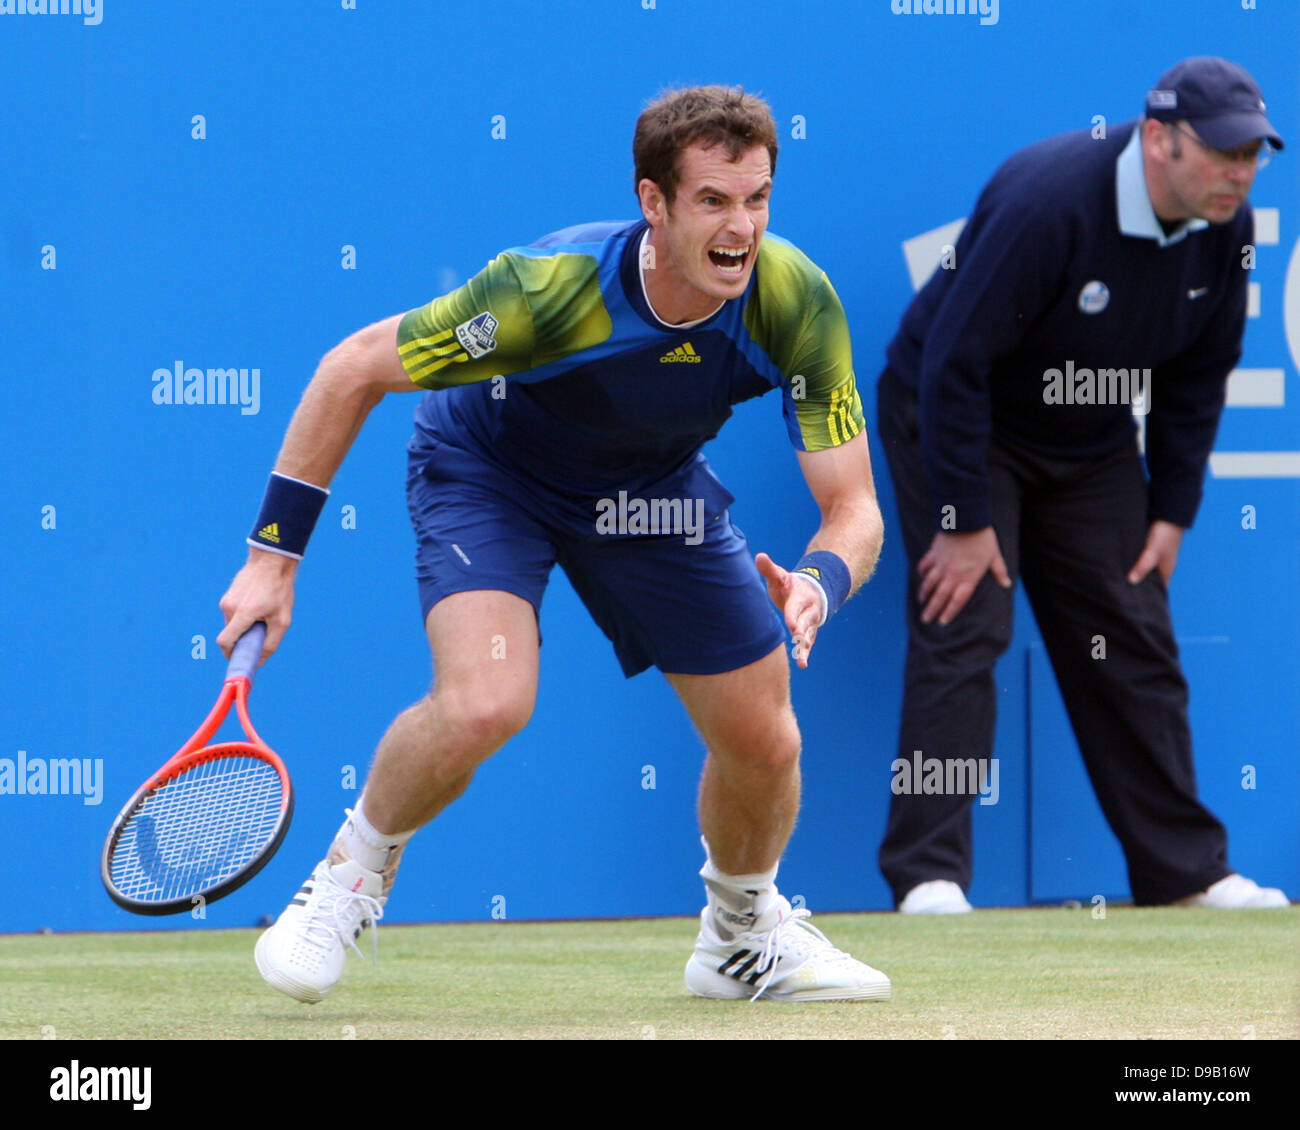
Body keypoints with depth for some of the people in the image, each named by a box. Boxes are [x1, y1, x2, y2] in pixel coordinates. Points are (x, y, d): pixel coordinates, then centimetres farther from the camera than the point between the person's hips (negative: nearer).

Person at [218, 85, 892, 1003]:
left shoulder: (796, 303, -29)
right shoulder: (549, 288, -37)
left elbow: (854, 508, -23)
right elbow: (354, 369, -24)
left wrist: (819, 584, -47)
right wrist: (274, 553, -22)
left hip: (652, 483, 4)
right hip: (488, 468, -4)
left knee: (766, 744, 2)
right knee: (484, 704, -29)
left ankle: (744, 934, 35)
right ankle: (352, 876, 1)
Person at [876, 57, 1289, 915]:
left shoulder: (1223, 230, -11)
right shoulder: (1048, 202, -32)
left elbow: (1199, 375, 5)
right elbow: (954, 362, -29)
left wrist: (1173, 510, 1)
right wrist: (964, 520, -27)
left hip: (1092, 449, 6)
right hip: (953, 420, -6)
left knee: (1135, 645, 4)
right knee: (962, 627, -15)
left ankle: (1185, 870, 11)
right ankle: (929, 877, -15)